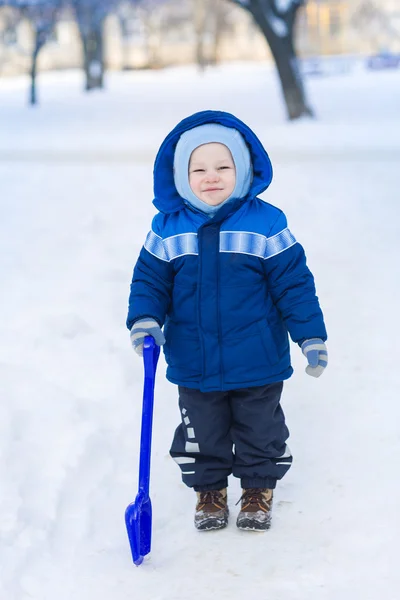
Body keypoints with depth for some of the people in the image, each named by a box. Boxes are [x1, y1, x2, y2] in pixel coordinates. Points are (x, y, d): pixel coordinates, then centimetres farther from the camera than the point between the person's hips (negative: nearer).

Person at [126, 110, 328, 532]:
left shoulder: (265, 224, -11)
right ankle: (209, 489, 37)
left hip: (258, 362, -1)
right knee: (202, 434, 16)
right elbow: (149, 279, 1)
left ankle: (259, 488, 37)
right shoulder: (168, 229, -6)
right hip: (194, 365, 1)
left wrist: (311, 336, -8)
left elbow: (293, 282, -7)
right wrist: (144, 319, -16)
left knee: (261, 431, 16)